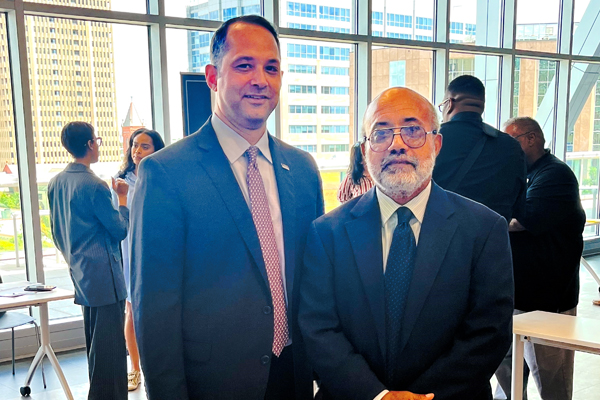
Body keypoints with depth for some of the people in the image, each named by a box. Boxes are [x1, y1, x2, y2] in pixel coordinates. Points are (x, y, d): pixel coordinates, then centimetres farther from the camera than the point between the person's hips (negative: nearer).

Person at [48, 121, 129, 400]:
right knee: (109, 343, -2)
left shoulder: (56, 183, 8)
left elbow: (56, 231, 17)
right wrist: (123, 198, 0)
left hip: (80, 273, 9)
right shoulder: (94, 186, -18)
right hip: (103, 274, -9)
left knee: (94, 341, 20)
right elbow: (121, 230, -11)